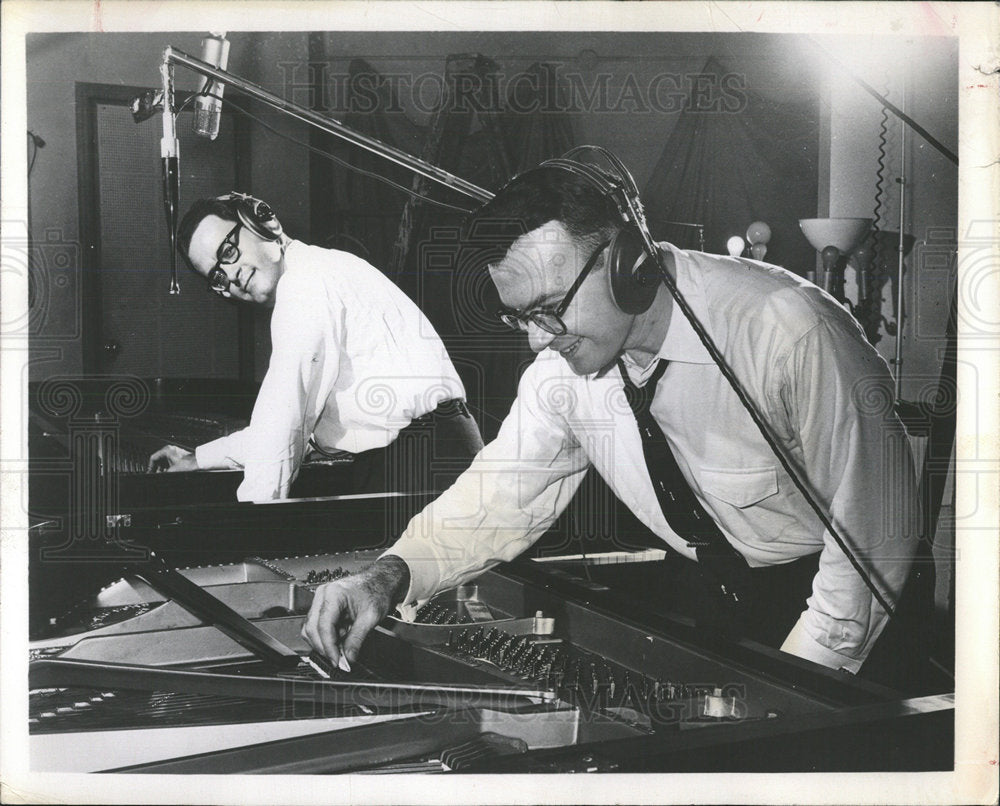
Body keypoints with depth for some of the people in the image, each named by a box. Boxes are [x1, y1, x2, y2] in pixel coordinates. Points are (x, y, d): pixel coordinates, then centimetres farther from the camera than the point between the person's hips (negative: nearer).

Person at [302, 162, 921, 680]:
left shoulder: (786, 331, -29)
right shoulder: (564, 364, -11)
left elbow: (876, 530, -22)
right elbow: (499, 499, -3)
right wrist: (389, 579, -21)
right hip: (701, 585, 5)